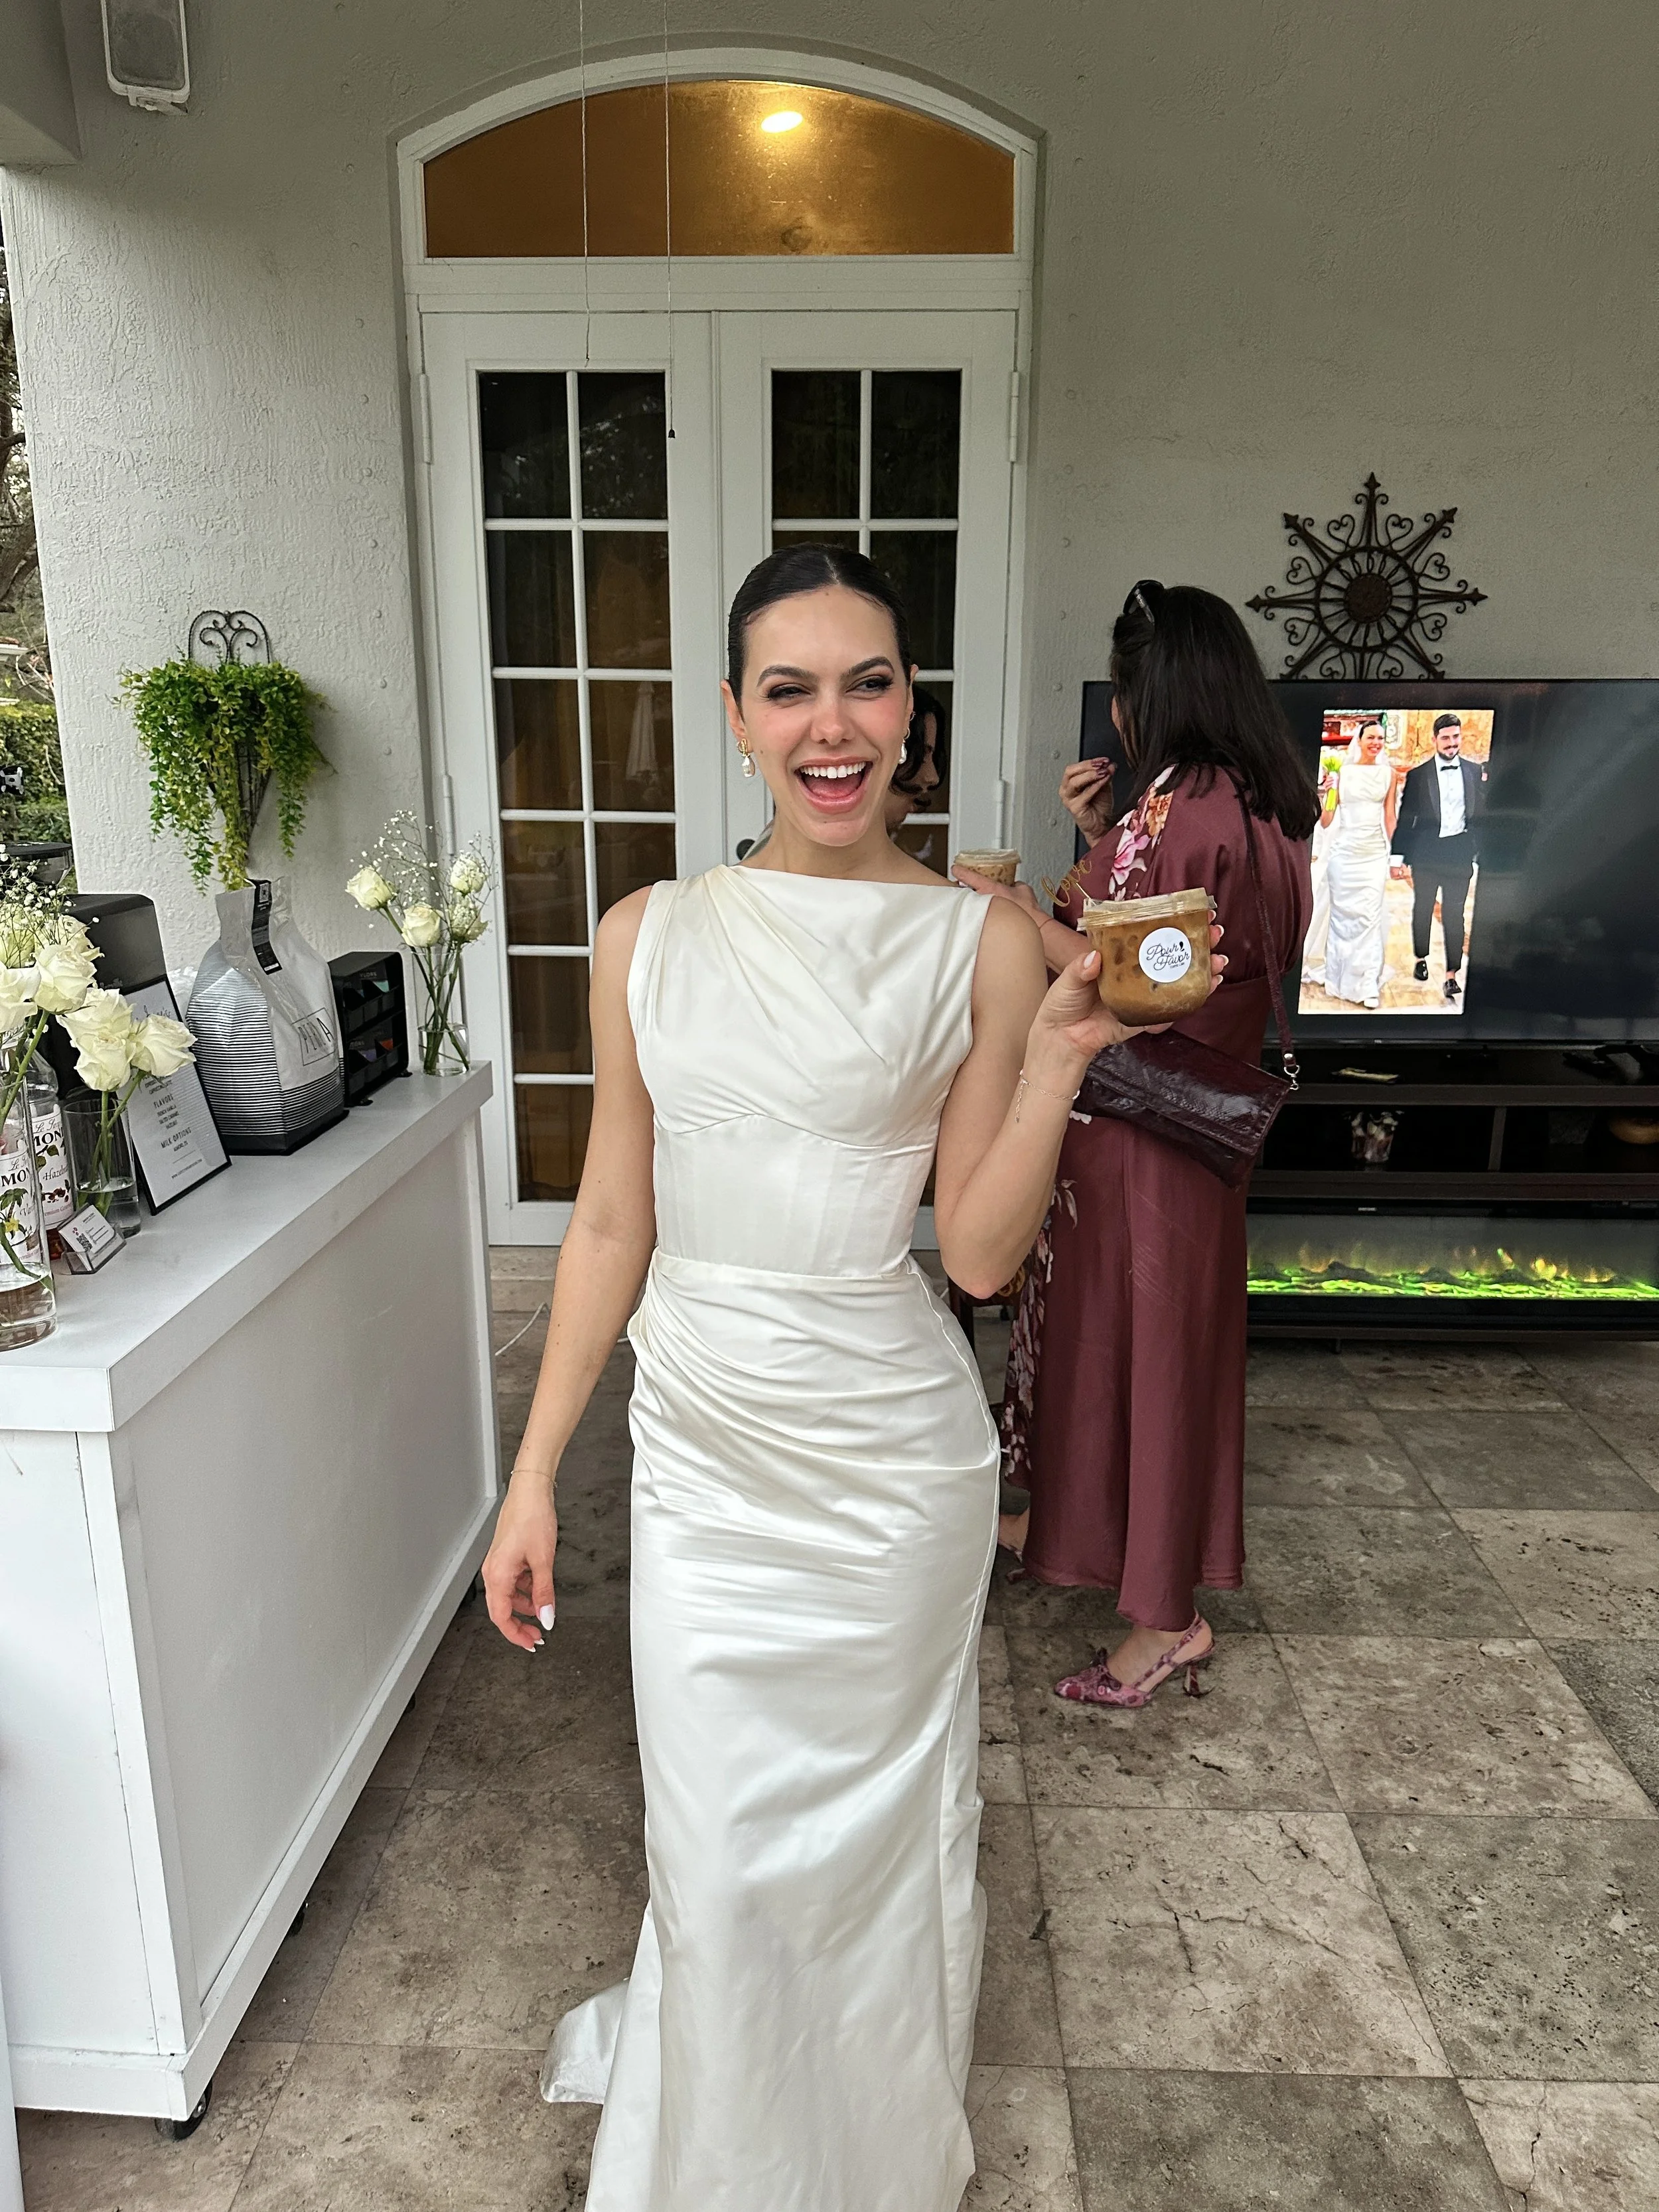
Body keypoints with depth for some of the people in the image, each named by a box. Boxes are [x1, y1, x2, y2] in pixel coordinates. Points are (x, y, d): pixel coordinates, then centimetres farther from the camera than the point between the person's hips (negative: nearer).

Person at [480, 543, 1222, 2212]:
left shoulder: (983, 948, -8)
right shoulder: (649, 938, -2)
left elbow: (980, 1253, -7)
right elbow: (611, 1223, 3)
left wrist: (1059, 1057, -20)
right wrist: (533, 1476, 3)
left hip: (891, 1456, -1)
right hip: (699, 1450, 2)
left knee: (879, 1818, 17)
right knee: (717, 1852, 13)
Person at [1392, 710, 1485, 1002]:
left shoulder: (1475, 771, 5)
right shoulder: (1418, 775, 0)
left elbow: (1482, 812, 7)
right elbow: (1406, 818, 0)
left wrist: (1480, 850, -3)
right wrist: (1403, 856, -3)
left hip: (1460, 852, 0)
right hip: (1426, 852, 0)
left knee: (1454, 914, -1)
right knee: (1422, 909, 12)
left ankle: (1452, 975, 0)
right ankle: (1421, 959, 32)